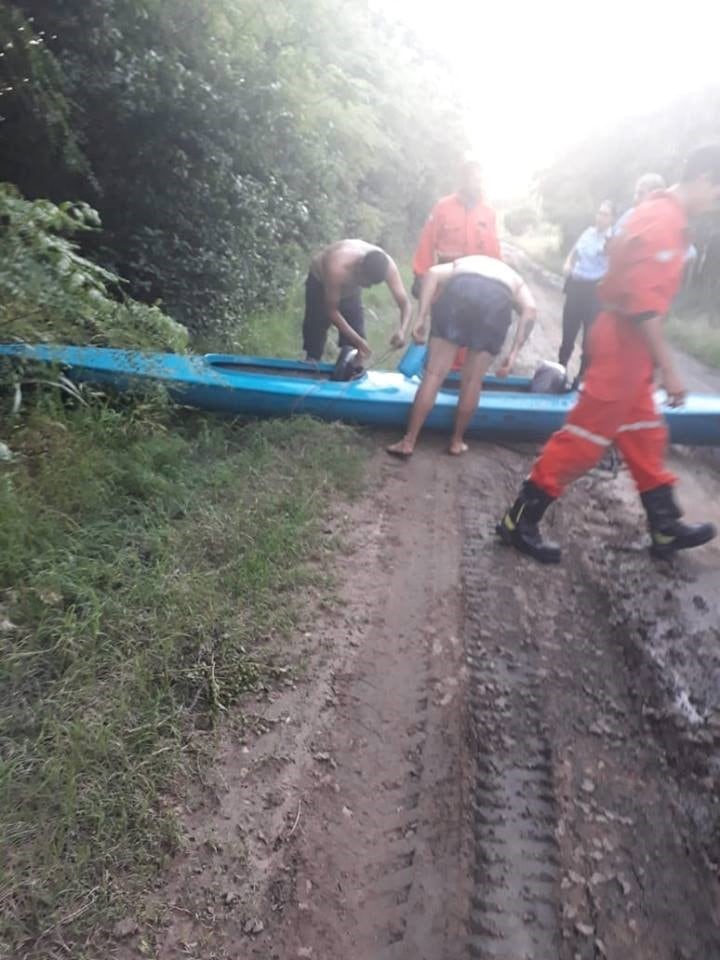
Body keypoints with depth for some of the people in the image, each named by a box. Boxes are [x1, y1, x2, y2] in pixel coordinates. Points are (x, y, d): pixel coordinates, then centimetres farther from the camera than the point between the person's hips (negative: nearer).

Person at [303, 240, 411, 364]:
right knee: (315, 340, -3)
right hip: (320, 282, -4)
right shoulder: (338, 268, -43)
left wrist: (402, 330, -50)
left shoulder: (387, 266, -32)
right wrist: (357, 340, -38)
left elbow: (405, 303, -29)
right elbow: (331, 310, -32)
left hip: (351, 288, 4)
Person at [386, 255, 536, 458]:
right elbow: (529, 308, 15)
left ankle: (408, 441, 11)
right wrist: (514, 353, 10)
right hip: (497, 300, 1)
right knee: (472, 381, 16)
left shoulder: (461, 263, 40)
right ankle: (457, 441, 26)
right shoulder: (516, 279, 38)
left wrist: (421, 318, 8)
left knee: (434, 373, 7)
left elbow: (433, 273, 15)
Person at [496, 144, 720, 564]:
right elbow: (644, 304, -25)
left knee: (644, 433, 15)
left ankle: (666, 526, 29)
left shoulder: (660, 214, 14)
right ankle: (520, 520, 3)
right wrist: (669, 369, -21)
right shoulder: (663, 223, -18)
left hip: (628, 340, 11)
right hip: (625, 340, -11)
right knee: (587, 435, -5)